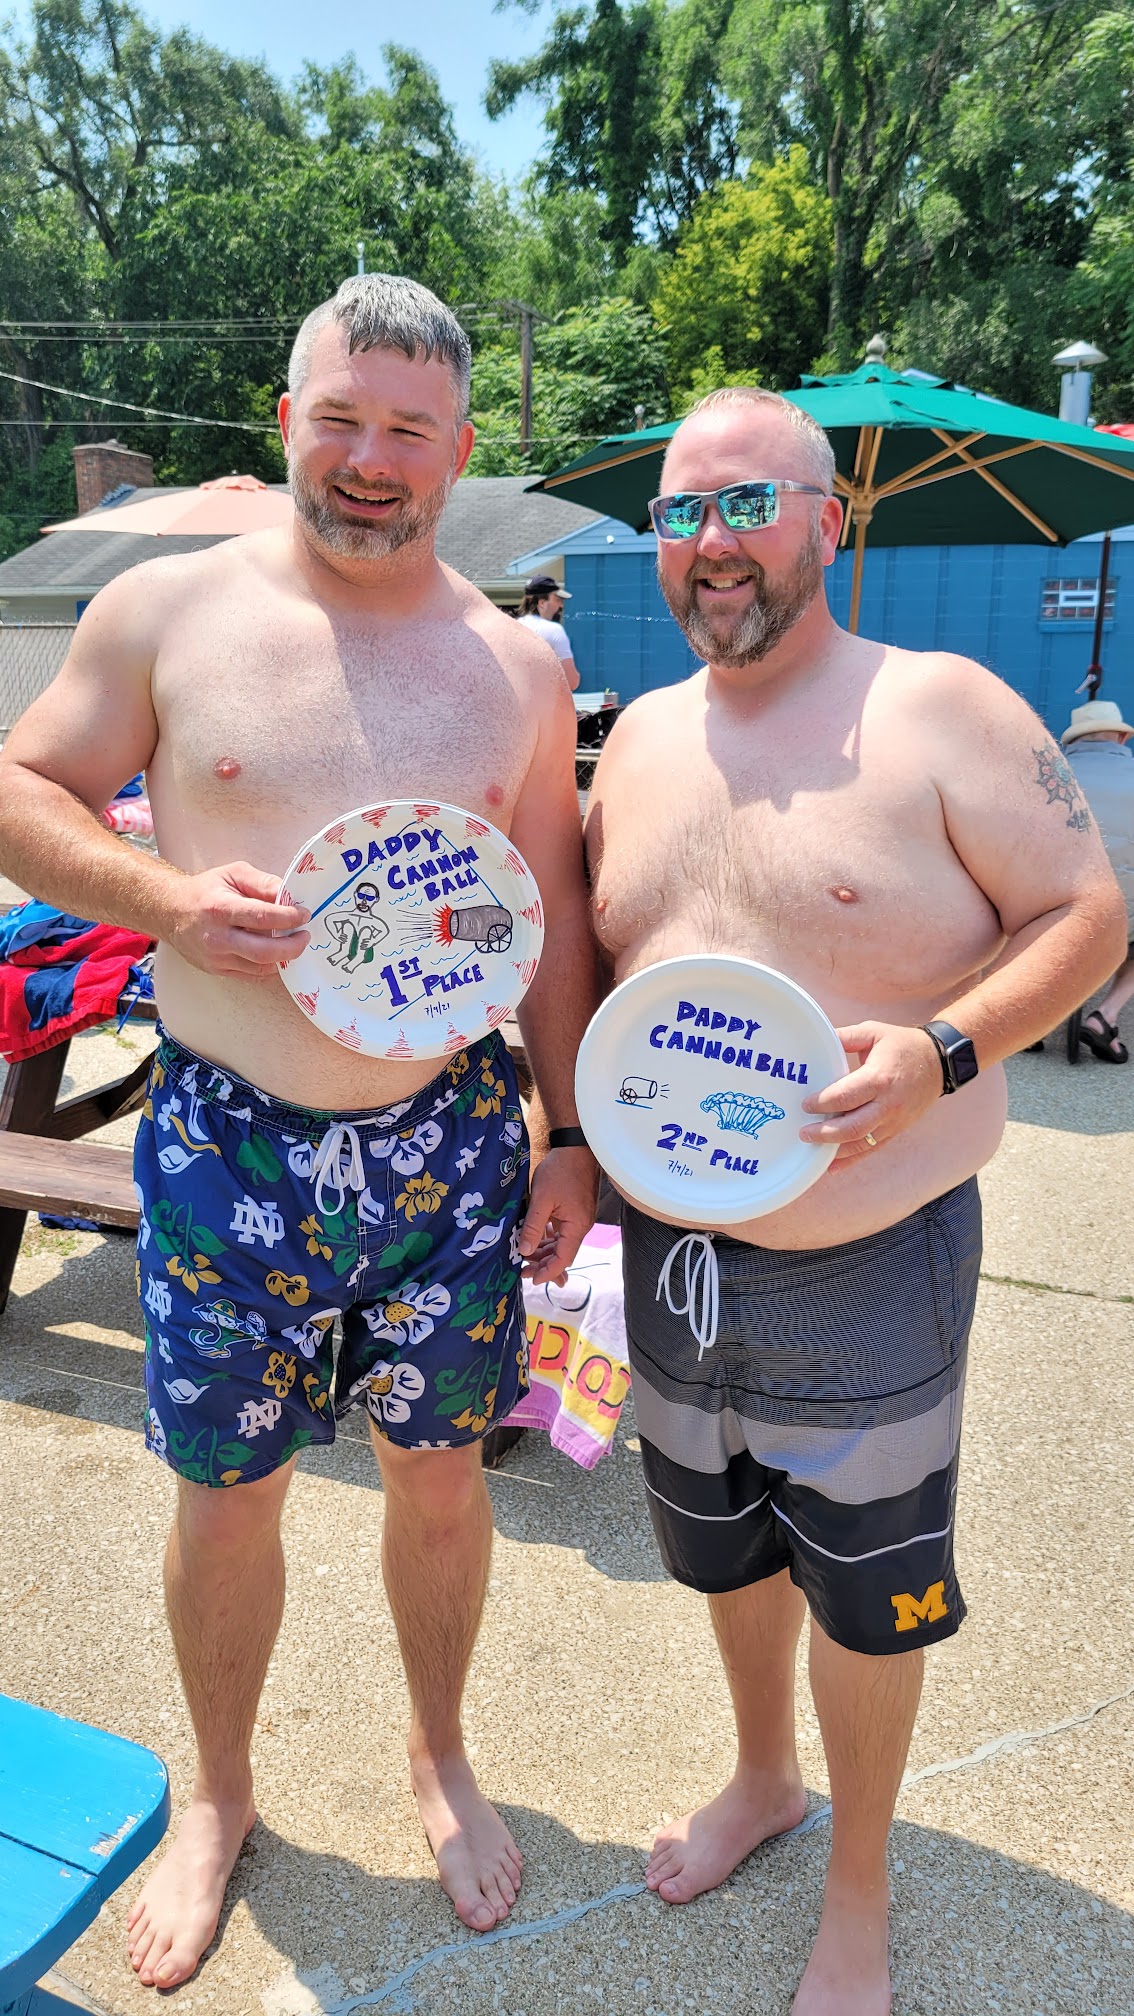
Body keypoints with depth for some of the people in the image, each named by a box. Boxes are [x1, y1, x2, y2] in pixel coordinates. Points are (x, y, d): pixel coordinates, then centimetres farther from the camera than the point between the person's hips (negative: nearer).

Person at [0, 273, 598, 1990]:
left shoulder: (518, 666, 3)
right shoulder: (166, 610, -2)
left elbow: (554, 914, 6)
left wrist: (568, 1135, 4)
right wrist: (170, 899, -16)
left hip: (452, 1143, 2)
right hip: (228, 1146, -1)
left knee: (439, 1467, 16)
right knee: (225, 1492, 14)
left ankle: (441, 1752, 46)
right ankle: (221, 1796, 43)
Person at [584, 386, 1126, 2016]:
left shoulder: (939, 708, -11)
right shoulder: (640, 736, 6)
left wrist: (940, 1052, -26)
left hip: (867, 1262, -5)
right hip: (673, 1244, 5)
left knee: (863, 1588, 14)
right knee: (723, 1545, 24)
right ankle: (762, 1777, 54)